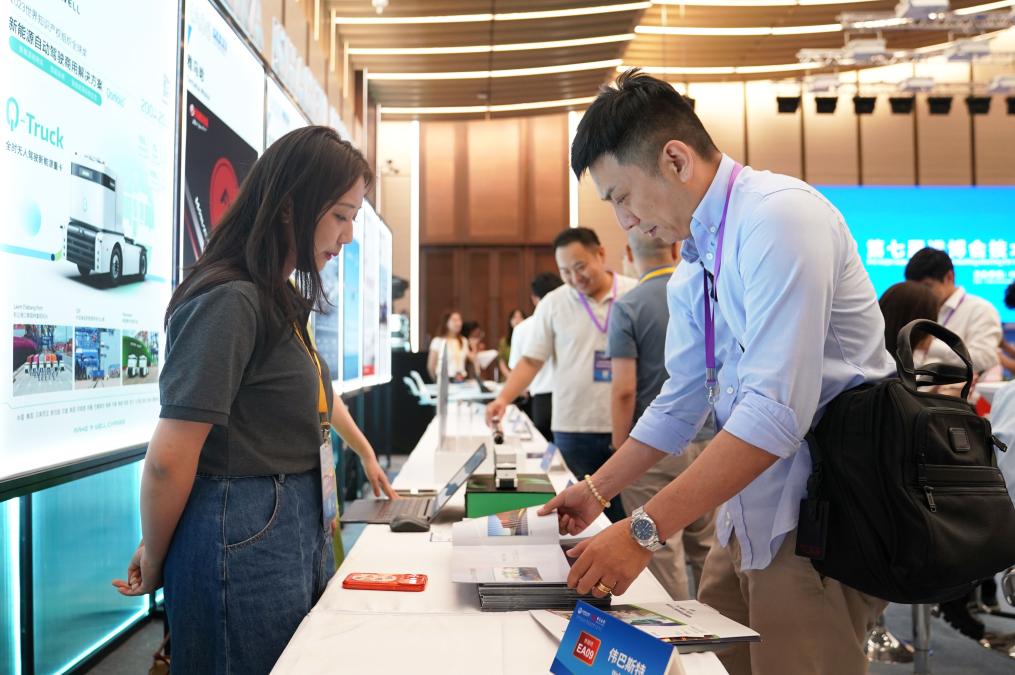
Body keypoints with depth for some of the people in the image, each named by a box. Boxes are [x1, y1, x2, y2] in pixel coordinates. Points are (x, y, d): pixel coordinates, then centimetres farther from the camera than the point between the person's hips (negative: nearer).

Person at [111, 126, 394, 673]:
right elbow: (169, 459, -18)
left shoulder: (281, 301, 11)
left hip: (301, 535, 9)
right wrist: (153, 565, -5)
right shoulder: (230, 302, -19)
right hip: (246, 544, -9)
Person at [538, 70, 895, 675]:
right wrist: (599, 490, 13)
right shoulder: (695, 266, 9)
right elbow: (681, 402, 16)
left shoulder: (780, 216, -19)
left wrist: (645, 532, -27)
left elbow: (777, 410, -28)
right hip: (751, 507, 9)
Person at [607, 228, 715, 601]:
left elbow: (624, 390, -16)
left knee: (663, 555, 6)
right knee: (707, 549, 18)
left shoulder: (628, 307, -11)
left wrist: (620, 454, -6)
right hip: (707, 441, 5)